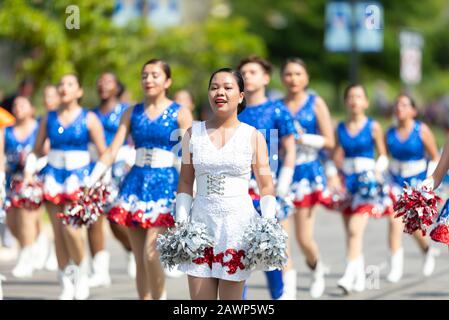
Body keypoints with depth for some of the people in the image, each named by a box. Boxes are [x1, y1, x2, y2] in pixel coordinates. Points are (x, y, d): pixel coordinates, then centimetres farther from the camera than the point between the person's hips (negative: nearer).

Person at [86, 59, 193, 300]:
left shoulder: (180, 114, 0)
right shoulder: (132, 113, 10)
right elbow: (112, 151, 5)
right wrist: (89, 183, -3)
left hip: (165, 183, -4)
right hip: (136, 182, 4)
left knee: (151, 254, -16)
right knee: (139, 258, 4)